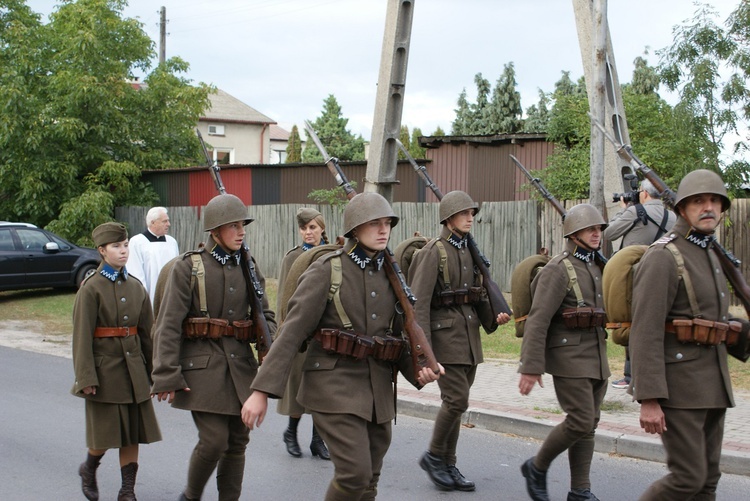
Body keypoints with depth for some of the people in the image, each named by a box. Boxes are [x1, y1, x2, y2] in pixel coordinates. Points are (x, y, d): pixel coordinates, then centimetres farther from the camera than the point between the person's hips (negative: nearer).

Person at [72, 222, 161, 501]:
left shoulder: (136, 287, 7)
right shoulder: (91, 288, -8)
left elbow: (147, 332, 11)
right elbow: (82, 335, -10)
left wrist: (152, 370, 10)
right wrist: (86, 377, -14)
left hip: (134, 368, 5)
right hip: (105, 368, -5)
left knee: (133, 432, 6)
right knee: (106, 431, 1)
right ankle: (89, 468, 31)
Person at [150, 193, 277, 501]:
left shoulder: (247, 268, 9)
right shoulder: (188, 267, -5)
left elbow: (265, 315, 10)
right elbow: (168, 325, -8)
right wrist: (167, 377, -14)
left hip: (241, 364, 5)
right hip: (203, 367, -5)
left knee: (238, 441, 7)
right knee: (214, 440, -9)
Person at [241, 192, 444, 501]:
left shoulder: (390, 275, 10)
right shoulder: (326, 270, -7)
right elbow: (291, 332, -11)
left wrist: (417, 371, -3)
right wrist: (262, 391, -17)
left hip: (378, 390, 6)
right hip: (335, 385, -6)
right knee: (355, 473, -16)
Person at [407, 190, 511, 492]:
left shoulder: (470, 252, 13)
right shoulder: (434, 252, -10)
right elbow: (419, 301, -15)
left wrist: (494, 317, 0)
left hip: (469, 334, 7)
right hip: (445, 332, -7)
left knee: (456, 401, 10)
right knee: (456, 399, -12)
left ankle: (448, 466, 17)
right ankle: (433, 456, 6)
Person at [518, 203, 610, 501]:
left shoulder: (598, 267, 13)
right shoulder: (558, 270, -12)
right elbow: (537, 321, -17)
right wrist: (531, 367, -21)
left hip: (597, 358, 8)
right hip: (569, 357, -8)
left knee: (589, 424, 8)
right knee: (580, 422, -11)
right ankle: (537, 467, 10)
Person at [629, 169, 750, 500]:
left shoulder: (710, 257, 16)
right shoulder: (662, 258, -13)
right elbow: (645, 333, -19)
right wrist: (648, 399, -24)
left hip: (711, 385, 9)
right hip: (678, 385, -9)